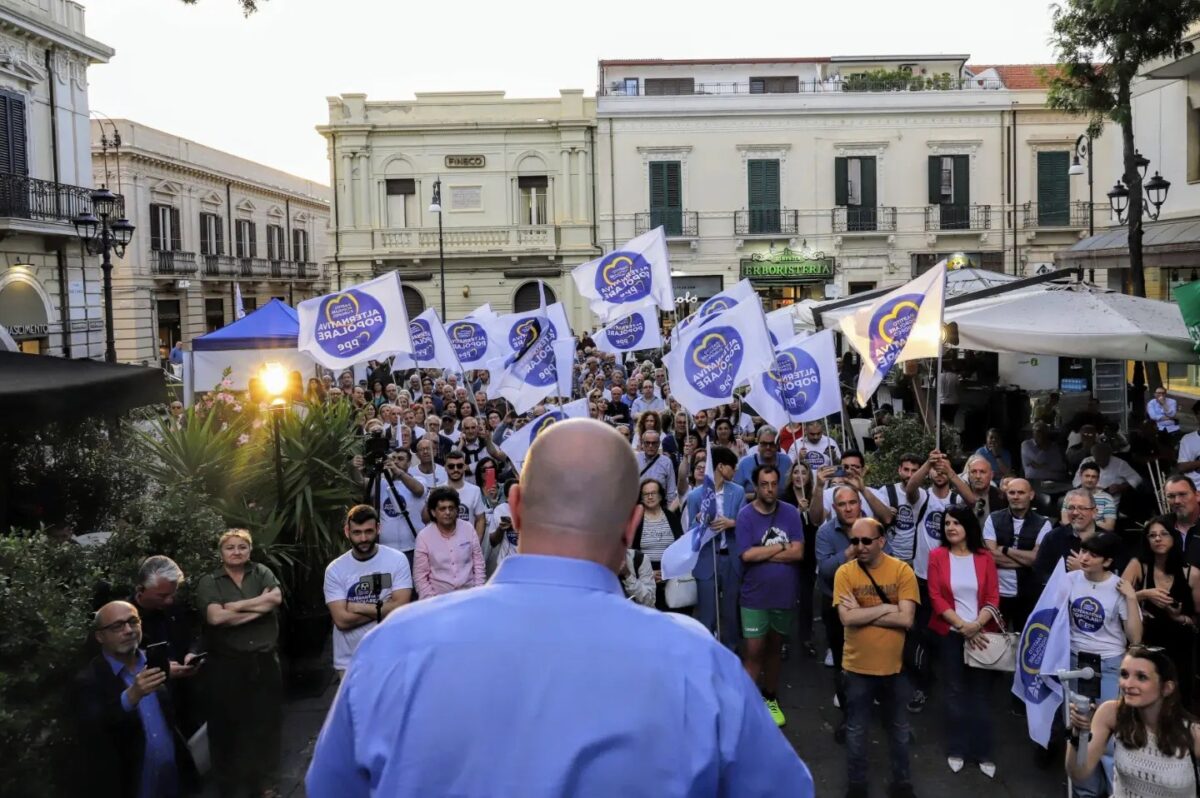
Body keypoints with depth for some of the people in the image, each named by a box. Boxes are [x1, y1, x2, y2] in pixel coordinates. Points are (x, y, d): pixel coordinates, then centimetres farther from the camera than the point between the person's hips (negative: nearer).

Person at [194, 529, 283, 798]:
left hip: (265, 662, 2)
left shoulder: (261, 573, 8)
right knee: (229, 726, 6)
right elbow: (216, 617, -16)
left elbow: (276, 598, -11)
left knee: (266, 724, 9)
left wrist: (235, 606, -13)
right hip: (227, 665, -2)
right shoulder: (208, 582, 1)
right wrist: (258, 608, -11)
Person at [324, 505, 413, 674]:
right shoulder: (335, 570, -6)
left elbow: (400, 607, -15)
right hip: (350, 660, 0)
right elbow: (342, 620, -13)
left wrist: (357, 607, -13)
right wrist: (382, 609, -12)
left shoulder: (397, 560, -8)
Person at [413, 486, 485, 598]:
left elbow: (478, 564, 5)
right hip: (439, 597, -1)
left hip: (468, 594, 2)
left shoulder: (469, 529, 0)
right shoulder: (423, 536, -5)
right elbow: (420, 575, -3)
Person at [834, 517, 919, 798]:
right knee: (856, 730, 15)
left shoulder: (902, 571, -11)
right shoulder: (845, 572, -10)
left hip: (894, 665, 0)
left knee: (899, 728, 20)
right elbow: (847, 618, -20)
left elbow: (906, 619, -19)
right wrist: (887, 607, -20)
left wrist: (861, 612, -19)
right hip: (858, 666, 0)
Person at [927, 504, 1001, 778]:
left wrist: (977, 624, -18)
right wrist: (962, 626, -14)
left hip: (982, 634, 0)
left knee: (981, 693, 5)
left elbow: (993, 598, -2)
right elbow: (936, 598, -5)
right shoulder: (937, 556, -2)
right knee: (955, 691, 7)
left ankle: (983, 753, 15)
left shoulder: (984, 557, 0)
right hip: (951, 633, 0)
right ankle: (956, 750, 19)